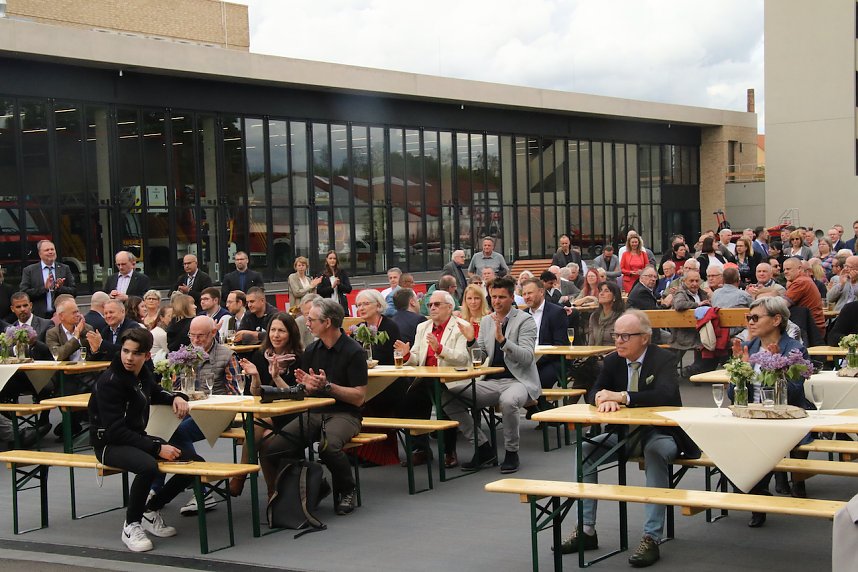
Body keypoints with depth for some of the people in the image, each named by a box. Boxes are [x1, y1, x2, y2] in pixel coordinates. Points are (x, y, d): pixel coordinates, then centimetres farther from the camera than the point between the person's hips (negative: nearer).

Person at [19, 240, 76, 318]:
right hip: (40, 316, -2)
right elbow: (24, 294, -5)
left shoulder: (65, 269, 10)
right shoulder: (29, 271, 4)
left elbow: (74, 291, 5)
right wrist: (44, 288, -16)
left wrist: (60, 288, -14)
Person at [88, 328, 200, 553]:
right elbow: (115, 431, -23)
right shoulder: (109, 381, -18)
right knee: (148, 466, -38)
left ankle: (151, 511, 12)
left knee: (194, 463, -3)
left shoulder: (142, 374, 4)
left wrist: (176, 397, 4)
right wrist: (157, 448, -27)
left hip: (137, 437, 8)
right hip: (109, 444, -8)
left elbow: (156, 394, 28)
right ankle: (131, 525, -15)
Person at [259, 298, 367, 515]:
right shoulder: (312, 350, 12)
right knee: (271, 448, -18)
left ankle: (347, 491, -9)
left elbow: (359, 397, -11)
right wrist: (308, 385, -6)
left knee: (328, 445, -38)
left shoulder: (353, 351, -7)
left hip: (344, 414, -5)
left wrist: (327, 386, -19)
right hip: (314, 412, 6)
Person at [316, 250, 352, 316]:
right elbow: (319, 291, -2)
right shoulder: (323, 275, 6)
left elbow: (349, 289, 4)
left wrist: (339, 284, -12)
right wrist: (332, 287, -10)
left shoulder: (342, 273, 9)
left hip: (341, 305, 1)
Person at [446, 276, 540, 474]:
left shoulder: (525, 320, -4)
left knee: (508, 400, -40)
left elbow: (527, 357, -15)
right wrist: (471, 340, -7)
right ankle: (484, 448, -2)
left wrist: (502, 340, -27)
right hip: (491, 381, 6)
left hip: (518, 380, -6)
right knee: (449, 399, -13)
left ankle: (512, 453, -16)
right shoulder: (486, 321, 12)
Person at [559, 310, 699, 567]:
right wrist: (605, 400, -26)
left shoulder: (662, 359, -13)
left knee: (655, 452, -37)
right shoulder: (613, 361, 3)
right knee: (585, 450, -13)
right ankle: (586, 529, -5)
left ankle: (651, 538, -34)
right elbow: (594, 394, 0)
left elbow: (665, 395, -29)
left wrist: (621, 396, -33)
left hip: (661, 433, -6)